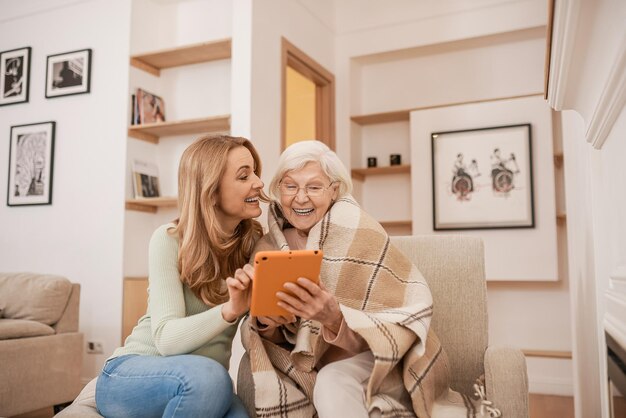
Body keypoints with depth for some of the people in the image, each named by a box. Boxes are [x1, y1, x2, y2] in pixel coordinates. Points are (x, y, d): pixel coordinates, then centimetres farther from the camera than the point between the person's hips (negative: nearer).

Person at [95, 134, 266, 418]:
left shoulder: (256, 242, -2)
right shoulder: (170, 240, -13)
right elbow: (167, 338, -21)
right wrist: (229, 311, -38)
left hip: (202, 384, 3)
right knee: (206, 375, -35)